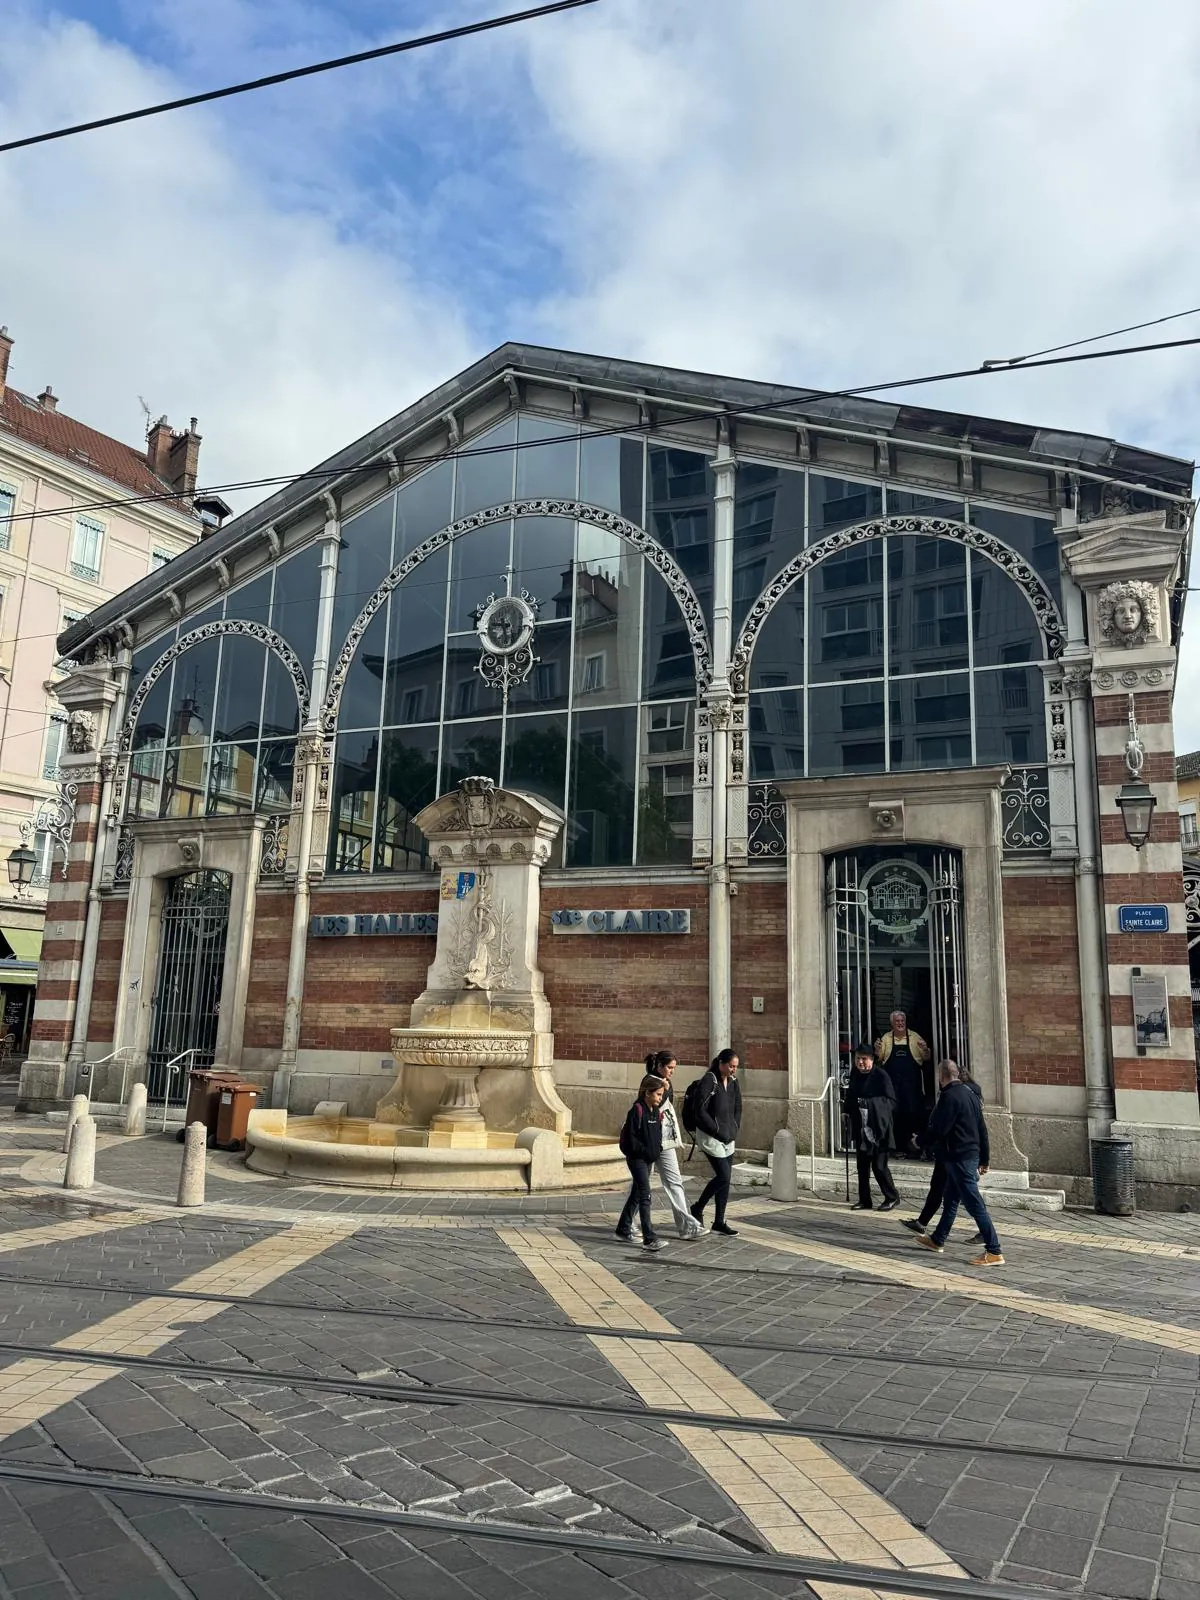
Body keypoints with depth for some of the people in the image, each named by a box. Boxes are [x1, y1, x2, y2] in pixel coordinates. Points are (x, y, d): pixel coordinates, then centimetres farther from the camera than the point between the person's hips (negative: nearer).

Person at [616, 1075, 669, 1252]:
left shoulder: (655, 1111, 9)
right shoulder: (637, 1110, -16)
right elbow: (630, 1138, -18)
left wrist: (657, 1149, 3)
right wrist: (646, 1151, -18)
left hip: (648, 1158, 9)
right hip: (636, 1158, -9)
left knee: (637, 1194, 17)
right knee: (645, 1195, -13)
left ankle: (623, 1229, 30)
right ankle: (649, 1238, -14)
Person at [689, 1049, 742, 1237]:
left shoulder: (733, 1082, 8)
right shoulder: (709, 1080, -14)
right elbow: (700, 1110, -18)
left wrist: (734, 1131, 8)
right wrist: (718, 1131, -15)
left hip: (728, 1138, 7)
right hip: (710, 1137, -7)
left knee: (726, 1179, 7)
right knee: (723, 1176, -11)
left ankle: (719, 1222, 17)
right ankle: (698, 1209, 9)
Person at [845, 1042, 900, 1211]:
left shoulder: (881, 1075, -12)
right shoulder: (855, 1074, 8)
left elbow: (891, 1101, -15)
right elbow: (850, 1097, 21)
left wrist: (868, 1103, -25)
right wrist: (849, 1107, 3)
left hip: (878, 1128, -6)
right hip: (861, 1129, 7)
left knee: (879, 1165, -4)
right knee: (862, 1166, 11)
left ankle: (892, 1197, 15)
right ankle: (865, 1200, 20)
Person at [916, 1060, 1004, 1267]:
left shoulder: (949, 1097, -17)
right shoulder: (970, 1094, 11)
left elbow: (938, 1130, -20)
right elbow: (982, 1129, 14)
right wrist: (984, 1159, 20)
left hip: (958, 1157, -10)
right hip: (972, 1155, 10)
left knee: (975, 1204, -7)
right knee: (950, 1199, 21)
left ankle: (994, 1252, -6)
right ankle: (937, 1240, 34)